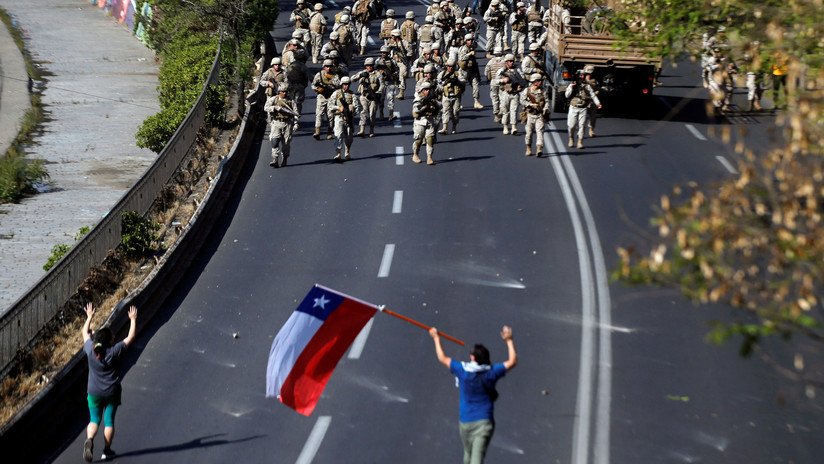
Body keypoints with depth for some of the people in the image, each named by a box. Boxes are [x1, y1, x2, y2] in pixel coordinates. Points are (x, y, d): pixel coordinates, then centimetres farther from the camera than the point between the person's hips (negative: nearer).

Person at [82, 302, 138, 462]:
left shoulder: (90, 350, -11)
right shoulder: (115, 352, -18)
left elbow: (85, 332, 7)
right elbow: (131, 337, -9)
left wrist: (89, 316, 19)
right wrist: (133, 320, 2)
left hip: (94, 393, 2)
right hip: (112, 393, -2)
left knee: (94, 420, 11)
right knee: (109, 421, 10)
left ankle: (89, 439, -16)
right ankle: (107, 451, 14)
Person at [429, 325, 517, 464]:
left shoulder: (462, 370, -7)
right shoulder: (491, 372, -6)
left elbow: (442, 358, 8)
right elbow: (512, 361, 8)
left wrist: (436, 338, 21)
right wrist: (509, 341, 17)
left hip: (465, 422, 1)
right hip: (484, 422, -1)